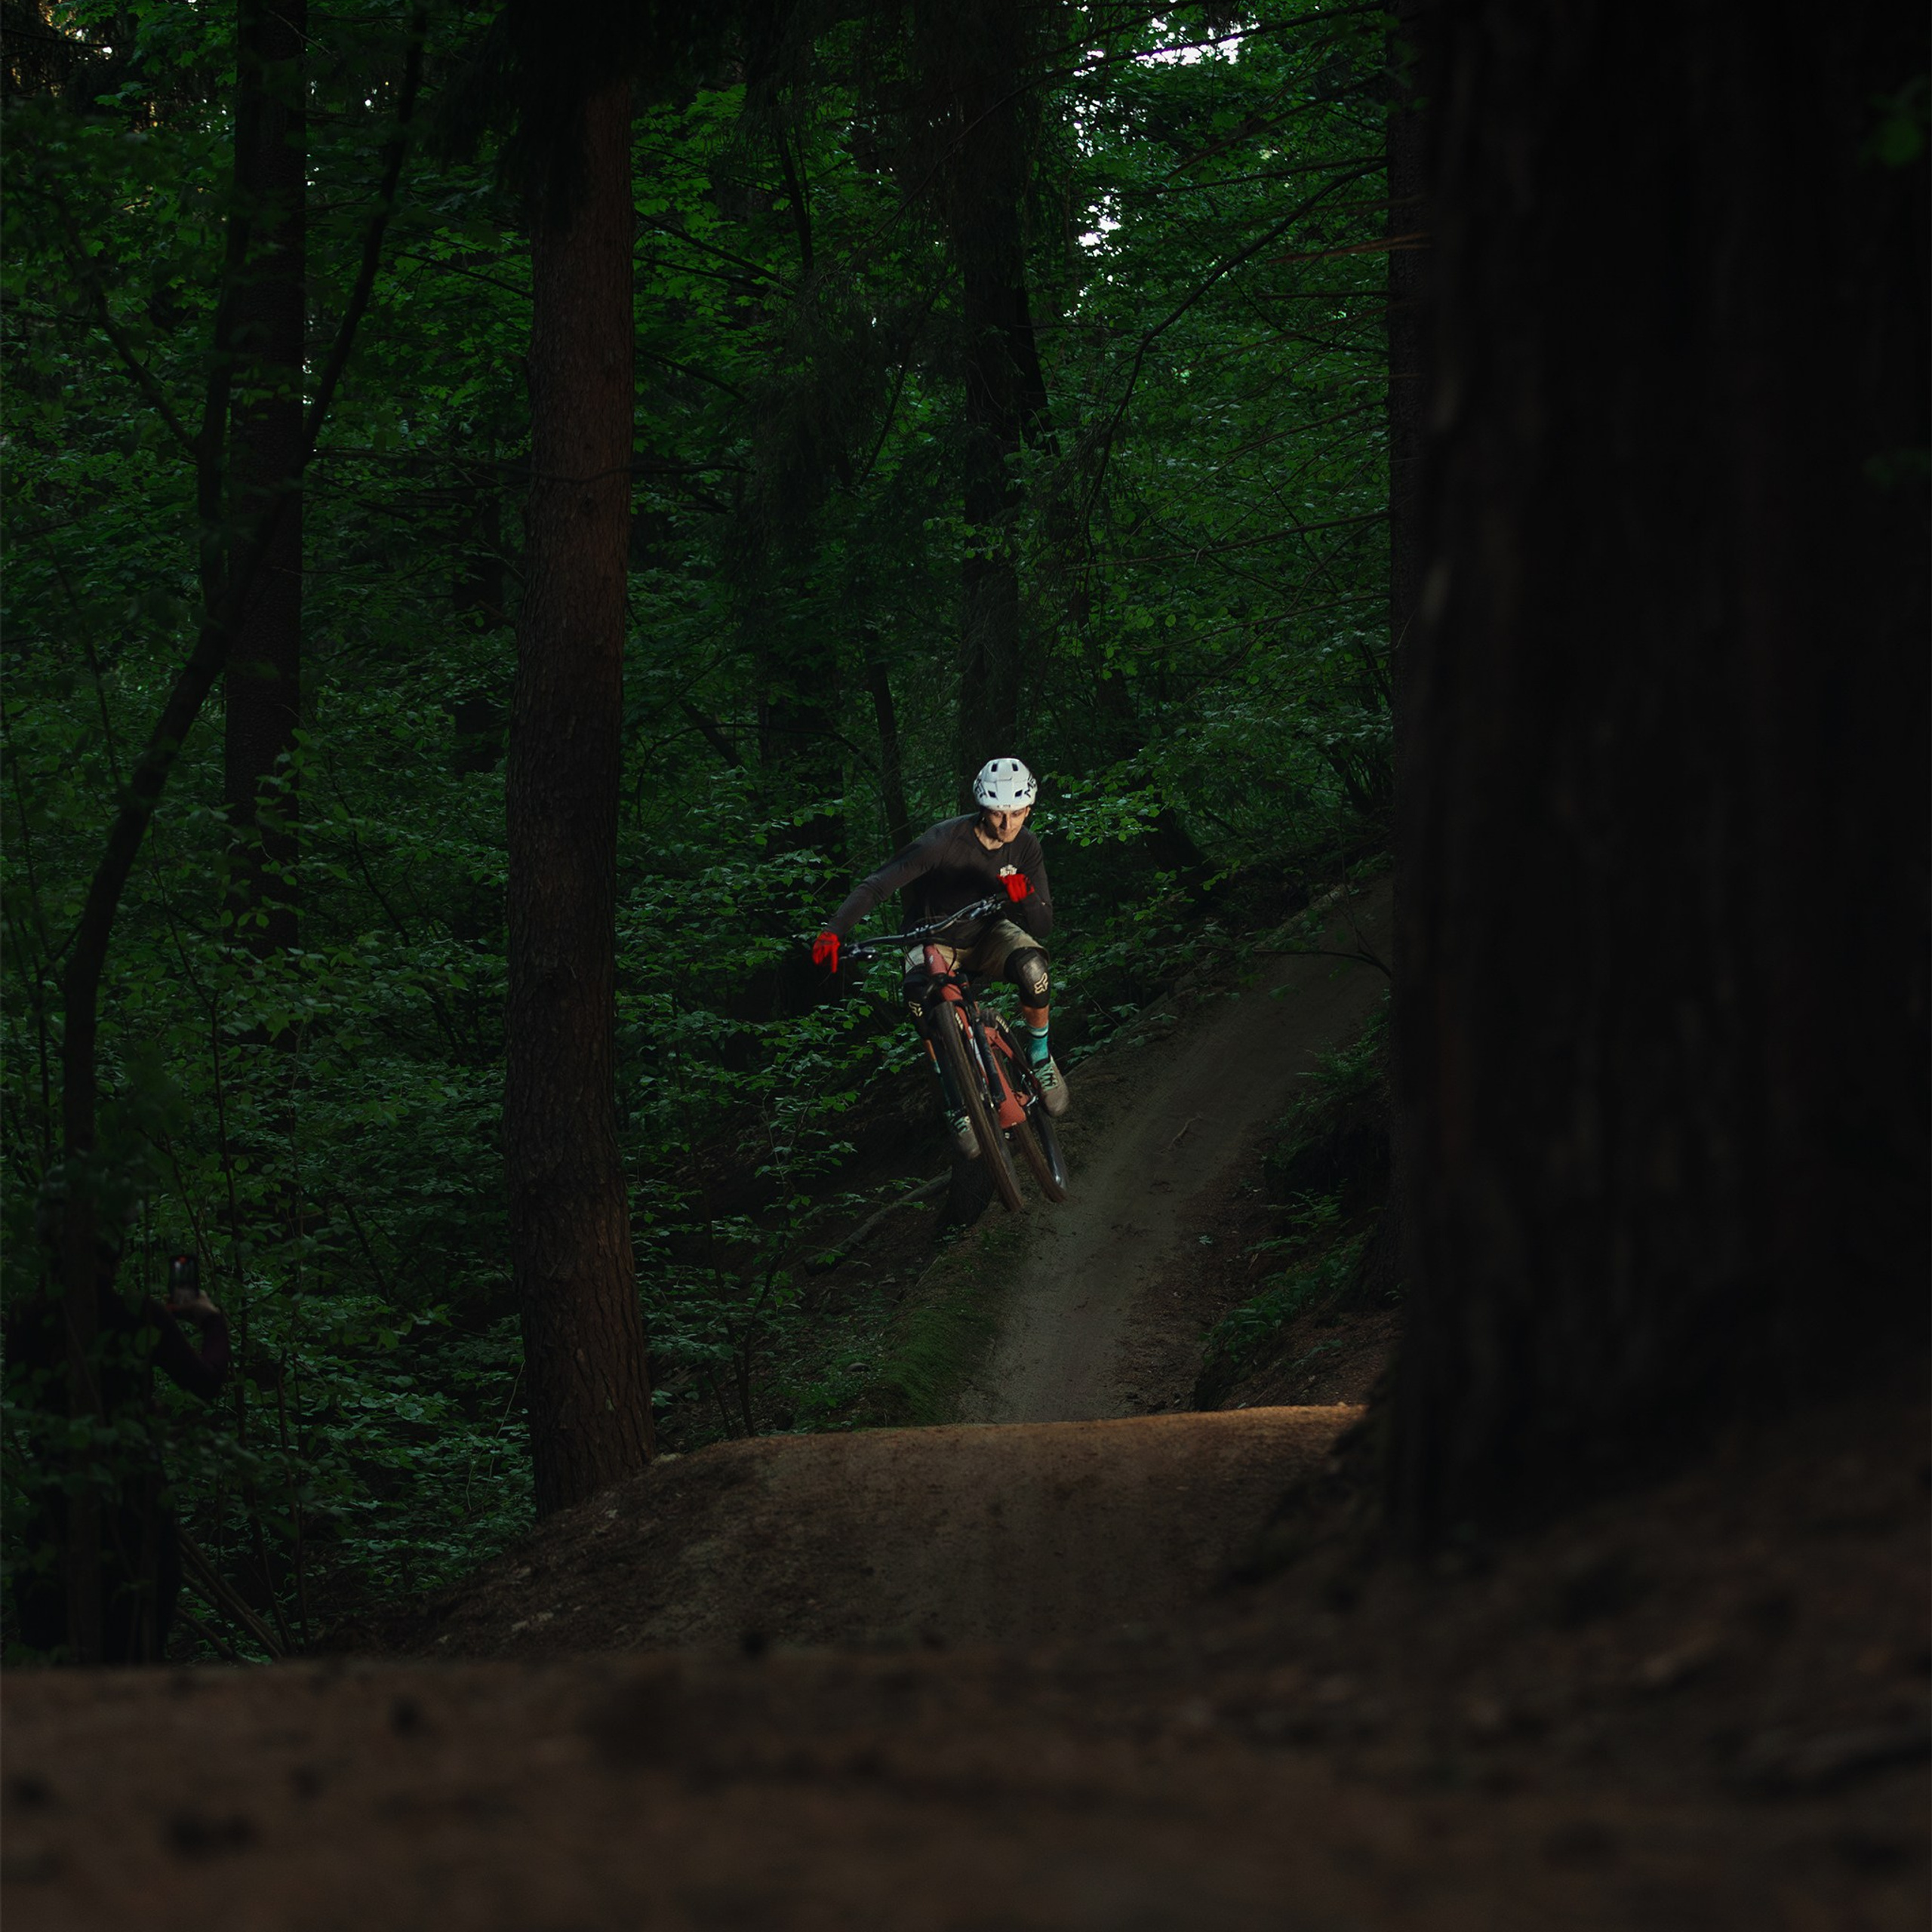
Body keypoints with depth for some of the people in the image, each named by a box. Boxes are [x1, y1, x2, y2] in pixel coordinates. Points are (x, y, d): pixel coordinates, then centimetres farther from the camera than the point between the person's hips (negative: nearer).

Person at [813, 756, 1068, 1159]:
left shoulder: (1025, 846, -12)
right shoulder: (945, 841, -26)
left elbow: (1043, 926, -12)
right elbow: (875, 886, -29)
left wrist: (1024, 897, -36)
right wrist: (833, 933, -44)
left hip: (989, 936, 2)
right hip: (938, 941, -2)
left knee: (1032, 967, -34)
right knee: (919, 996, -37)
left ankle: (1039, 1056, -5)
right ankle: (956, 1106, -24)